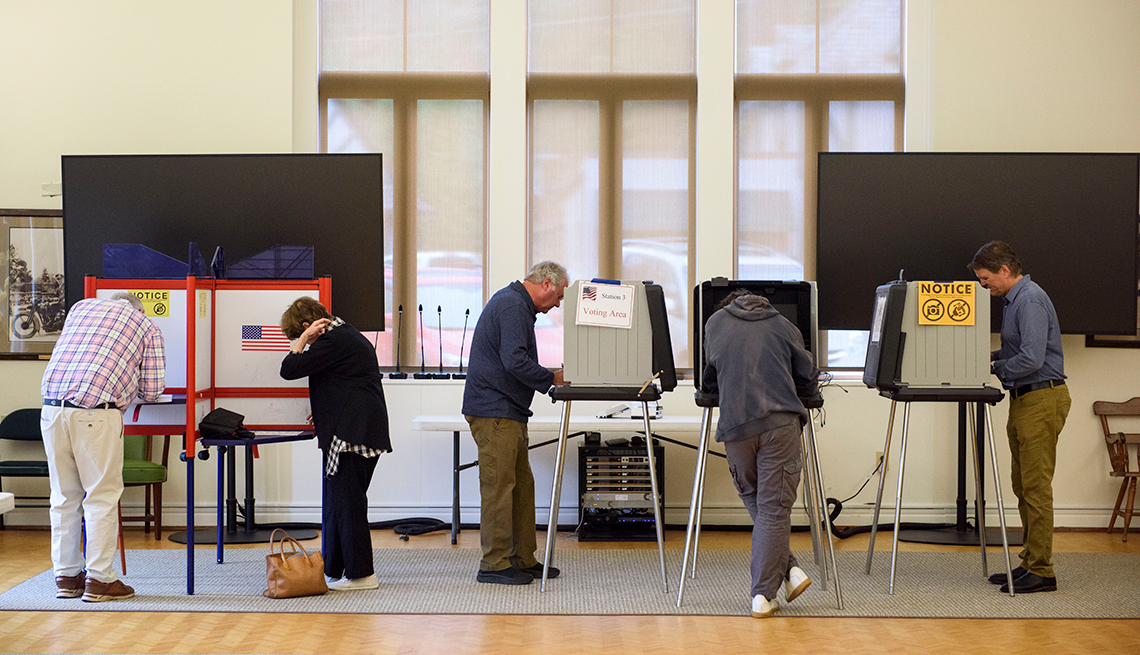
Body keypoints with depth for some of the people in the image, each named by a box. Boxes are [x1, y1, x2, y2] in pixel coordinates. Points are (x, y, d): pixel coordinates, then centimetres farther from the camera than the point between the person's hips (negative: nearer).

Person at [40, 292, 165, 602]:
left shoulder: (81, 306, 25)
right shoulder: (148, 328, 13)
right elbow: (151, 391, 9)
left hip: (52, 407, 5)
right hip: (95, 411, -5)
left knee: (64, 495, 13)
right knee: (102, 496, 3)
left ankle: (66, 576, 19)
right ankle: (99, 580, 4)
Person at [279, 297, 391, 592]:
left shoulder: (333, 341, -13)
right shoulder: (346, 335, 19)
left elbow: (289, 370, -15)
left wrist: (303, 340, -6)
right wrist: (322, 413, 27)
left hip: (351, 434, -11)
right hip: (363, 431, 11)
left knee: (346, 501, -7)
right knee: (337, 500, 14)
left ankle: (360, 574, -5)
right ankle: (334, 570, 20)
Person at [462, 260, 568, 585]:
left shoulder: (516, 304, 20)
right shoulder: (512, 306, -14)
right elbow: (514, 361, -24)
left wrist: (549, 378, 11)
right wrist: (552, 379, -15)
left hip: (508, 412, 11)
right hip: (494, 411, -11)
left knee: (522, 485, 12)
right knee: (498, 486, -8)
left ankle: (523, 559, 17)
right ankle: (494, 564, -5)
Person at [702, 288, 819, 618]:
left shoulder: (715, 322, 22)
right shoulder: (783, 326, 20)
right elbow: (809, 380, 19)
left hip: (734, 425, 1)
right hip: (780, 421, -1)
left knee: (755, 502, 16)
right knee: (773, 507, 0)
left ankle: (788, 569, 5)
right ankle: (763, 595, -2)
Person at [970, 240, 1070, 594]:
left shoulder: (1031, 301, -16)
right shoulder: (1015, 299, 17)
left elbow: (1032, 359, -24)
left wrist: (995, 368, -11)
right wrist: (994, 356, 10)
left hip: (1041, 401, -11)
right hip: (1024, 400, 11)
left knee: (1036, 486, -8)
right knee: (1023, 485, 13)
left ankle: (1041, 571, -4)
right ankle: (1029, 562, 19)